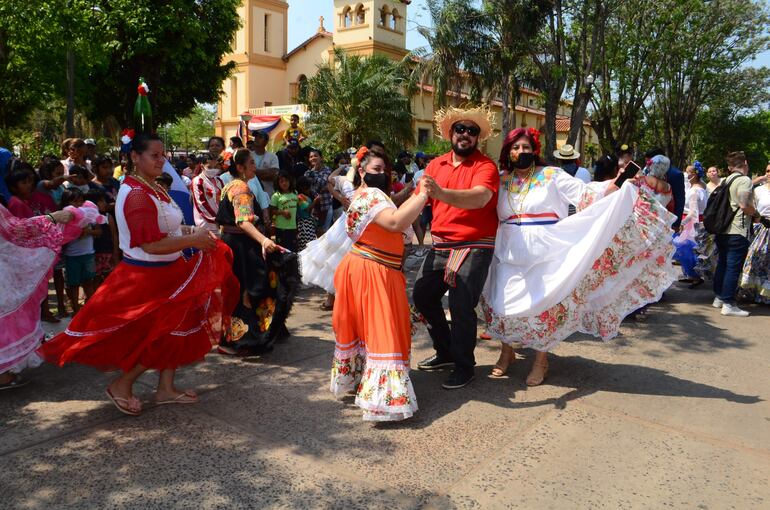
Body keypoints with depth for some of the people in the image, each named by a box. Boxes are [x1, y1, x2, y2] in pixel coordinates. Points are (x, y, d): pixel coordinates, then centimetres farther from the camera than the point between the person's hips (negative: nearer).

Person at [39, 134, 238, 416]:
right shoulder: (137, 195, -24)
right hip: (147, 277, -10)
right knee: (160, 337, 2)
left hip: (166, 273, 10)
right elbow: (151, 245, -29)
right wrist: (193, 240, -23)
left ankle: (166, 388, 29)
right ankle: (121, 386, 21)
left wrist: (189, 230, 3)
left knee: (174, 331, 16)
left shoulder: (151, 188, 7)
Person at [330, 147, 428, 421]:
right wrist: (423, 195, -29)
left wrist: (416, 195, 10)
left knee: (363, 327, 21)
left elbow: (393, 214, 16)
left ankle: (352, 378, 36)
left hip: (365, 269, 11)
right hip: (372, 273, -11)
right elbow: (396, 222, -33)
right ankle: (384, 399, -7)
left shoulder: (363, 195, 18)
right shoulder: (371, 195, -17)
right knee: (381, 331, -9)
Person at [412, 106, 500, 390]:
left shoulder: (485, 166, -9)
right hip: (441, 245, 7)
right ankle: (445, 352, 29)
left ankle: (464, 367, 12)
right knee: (422, 295, 11)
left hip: (474, 247, -6)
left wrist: (441, 193, -45)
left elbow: (480, 197, -30)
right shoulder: (436, 164, 8)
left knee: (461, 306, -10)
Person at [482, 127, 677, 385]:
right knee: (503, 305, 4)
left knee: (543, 305, 3)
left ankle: (541, 359, 21)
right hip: (510, 256, 3)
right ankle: (506, 352, 26)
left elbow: (586, 193, -9)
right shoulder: (502, 182, 8)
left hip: (545, 256, -3)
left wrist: (618, 182, -20)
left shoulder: (551, 176, -2)